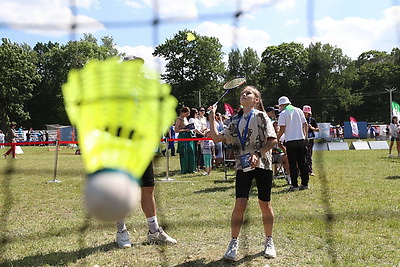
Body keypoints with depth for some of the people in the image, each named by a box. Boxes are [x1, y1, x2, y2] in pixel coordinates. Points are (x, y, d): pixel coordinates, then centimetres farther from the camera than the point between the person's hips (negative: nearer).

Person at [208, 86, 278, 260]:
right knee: (240, 204, -6)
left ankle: (269, 242, 24)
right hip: (243, 166, 3)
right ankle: (234, 243, 7)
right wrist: (212, 117, 13)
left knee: (265, 204, 6)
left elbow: (272, 140, -6)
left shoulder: (261, 116, 1)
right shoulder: (236, 123, 15)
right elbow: (217, 138, 13)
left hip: (262, 165, -2)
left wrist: (258, 154, -18)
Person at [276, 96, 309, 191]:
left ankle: (294, 185, 1)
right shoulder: (299, 110, 10)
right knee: (302, 163, 12)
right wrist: (305, 136, 20)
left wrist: (277, 139, 1)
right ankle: (305, 183, 15)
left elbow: (282, 129, -10)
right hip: (301, 140, 5)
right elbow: (305, 124, 10)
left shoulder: (283, 114, -5)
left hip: (290, 141, -5)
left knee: (293, 164, 1)